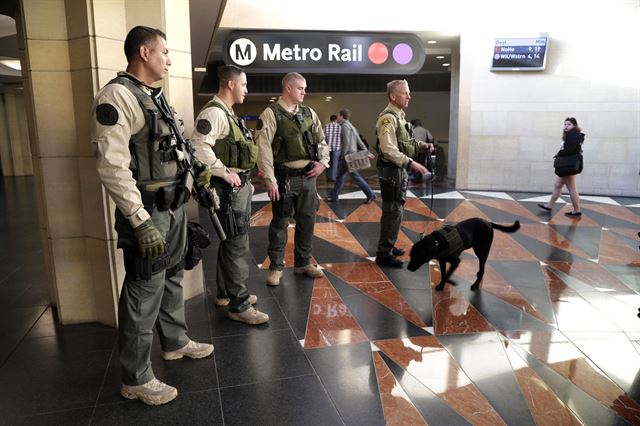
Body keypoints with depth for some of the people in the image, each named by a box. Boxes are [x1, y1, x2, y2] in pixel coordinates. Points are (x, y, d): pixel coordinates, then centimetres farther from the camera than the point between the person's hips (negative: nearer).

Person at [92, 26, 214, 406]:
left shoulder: (155, 96, 14)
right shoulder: (118, 96, -16)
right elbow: (112, 166, -23)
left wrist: (194, 176, 22)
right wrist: (141, 221, -26)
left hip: (174, 206, 9)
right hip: (148, 211, -9)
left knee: (172, 279, 21)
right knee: (144, 294, 0)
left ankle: (175, 342, 41)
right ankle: (136, 379, 16)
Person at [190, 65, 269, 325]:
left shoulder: (228, 113, 18)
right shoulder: (214, 113, -15)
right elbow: (199, 147, -28)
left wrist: (246, 179, 20)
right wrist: (225, 173, -22)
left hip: (240, 185, 11)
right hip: (228, 188, -11)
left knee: (231, 242, 18)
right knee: (237, 246, -7)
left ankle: (226, 293, 31)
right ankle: (239, 305, 2)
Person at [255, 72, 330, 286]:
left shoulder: (309, 113, 11)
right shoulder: (271, 114, -7)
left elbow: (321, 141, 19)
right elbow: (264, 148, -12)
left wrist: (323, 162, 3)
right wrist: (270, 180, -16)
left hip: (308, 175, 6)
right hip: (284, 177, -5)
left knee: (307, 219, 12)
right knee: (280, 222, 4)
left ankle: (303, 262, 28)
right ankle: (276, 267, 18)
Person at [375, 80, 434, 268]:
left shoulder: (399, 116, 15)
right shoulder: (388, 118, -17)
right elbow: (389, 149, -26)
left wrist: (422, 145, 7)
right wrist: (411, 163, -28)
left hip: (400, 170, 10)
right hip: (391, 170, -10)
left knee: (396, 209, 18)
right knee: (393, 211, -7)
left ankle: (388, 245, 31)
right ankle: (383, 253, 1)